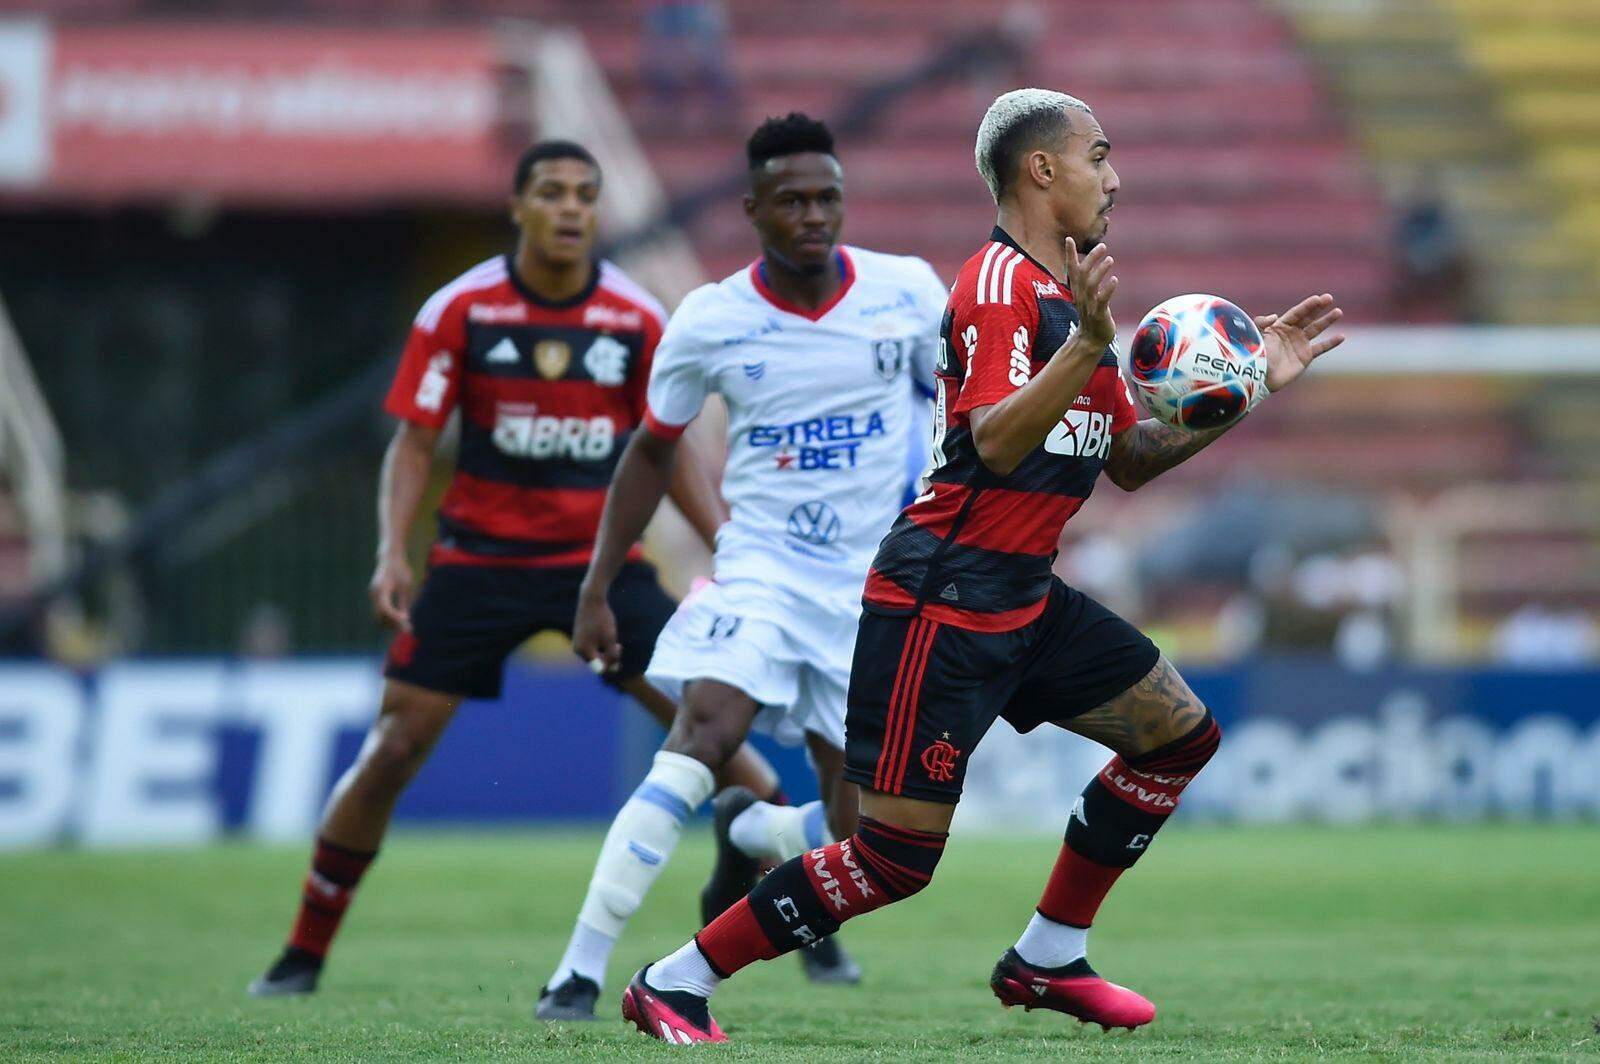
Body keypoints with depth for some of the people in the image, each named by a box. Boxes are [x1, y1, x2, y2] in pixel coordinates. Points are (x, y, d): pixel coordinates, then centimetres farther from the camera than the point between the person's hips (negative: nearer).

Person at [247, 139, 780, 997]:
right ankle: (305, 951, 8)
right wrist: (392, 554, -15)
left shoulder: (638, 319, -2)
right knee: (394, 748, -6)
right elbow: (413, 442, -3)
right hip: (479, 561, -1)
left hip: (604, 561, 1)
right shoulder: (460, 310, -6)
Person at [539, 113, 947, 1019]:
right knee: (703, 735, -29)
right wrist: (598, 588, 5)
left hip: (875, 589, 2)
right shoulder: (710, 322, -6)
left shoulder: (909, 293, -5)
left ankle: (747, 839, 37)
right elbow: (653, 450, 7)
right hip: (762, 569, -2)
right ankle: (582, 969, -27)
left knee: (858, 838, 0)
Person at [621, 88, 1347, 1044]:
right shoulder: (1002, 284, -14)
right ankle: (674, 984, 0)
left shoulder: (1068, 292, 16)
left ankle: (1049, 959, 16)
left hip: (1024, 598, 10)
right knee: (898, 857, -11)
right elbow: (996, 443, -28)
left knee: (1181, 734, 10)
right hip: (943, 599, -10)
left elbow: (1127, 460, 22)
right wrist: (1089, 346, -39)